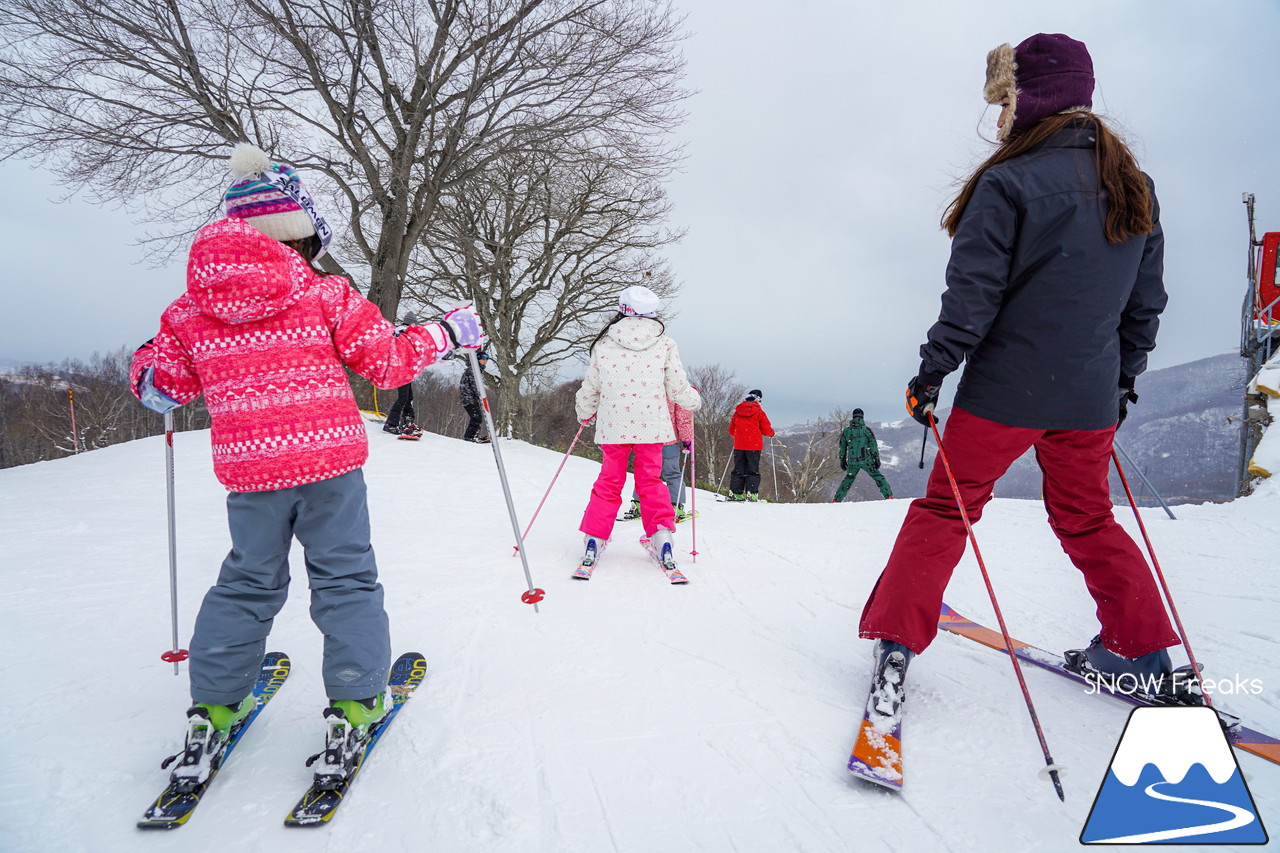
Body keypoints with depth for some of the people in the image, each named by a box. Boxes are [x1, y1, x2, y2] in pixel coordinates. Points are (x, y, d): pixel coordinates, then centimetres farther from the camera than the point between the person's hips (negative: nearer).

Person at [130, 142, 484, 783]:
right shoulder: (328, 295, -5)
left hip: (249, 469, 3)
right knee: (345, 579, 9)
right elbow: (389, 363, -4)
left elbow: (160, 386, 8)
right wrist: (447, 333, 10)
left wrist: (147, 366, 31)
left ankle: (212, 707, 27)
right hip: (331, 461, -3)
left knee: (248, 583, 20)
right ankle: (354, 703, 12)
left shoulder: (191, 309, 4)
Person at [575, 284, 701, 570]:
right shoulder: (664, 344, 0)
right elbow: (678, 389, 3)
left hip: (613, 426, 0)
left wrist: (584, 414, 28)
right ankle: (661, 536, 4)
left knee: (609, 482, 12)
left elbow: (590, 388, 9)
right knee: (650, 481, 12)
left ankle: (593, 539, 9)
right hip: (651, 426, 0)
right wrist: (694, 400, 25)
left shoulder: (604, 344, 1)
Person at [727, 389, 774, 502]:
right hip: (753, 446, -4)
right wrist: (772, 433, 21)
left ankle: (735, 493, 6)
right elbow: (767, 430, -1)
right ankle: (751, 493, -5)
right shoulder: (759, 412, -6)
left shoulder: (737, 412, 6)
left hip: (738, 446, 4)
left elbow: (731, 430, 14)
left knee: (738, 470, 10)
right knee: (752, 470, 2)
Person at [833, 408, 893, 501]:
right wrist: (877, 459, 1)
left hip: (852, 462, 3)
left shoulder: (846, 431, 4)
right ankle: (888, 495, 2)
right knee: (878, 477, 9)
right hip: (866, 461, -3)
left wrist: (842, 461, 18)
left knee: (848, 479, 17)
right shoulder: (867, 430, -4)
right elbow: (873, 446, -3)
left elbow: (842, 447, 9)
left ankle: (837, 500, 15)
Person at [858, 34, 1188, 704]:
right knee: (1086, 518, 21)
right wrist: (1122, 379, 23)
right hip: (1090, 397, 6)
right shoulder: (1136, 188, 10)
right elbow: (1146, 302, 14)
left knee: (944, 508, 6)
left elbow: (972, 297, -16)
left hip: (1006, 388, -6)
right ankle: (1144, 653, 26)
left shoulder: (1008, 183, -12)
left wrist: (931, 373, -7)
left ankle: (895, 639, 7)